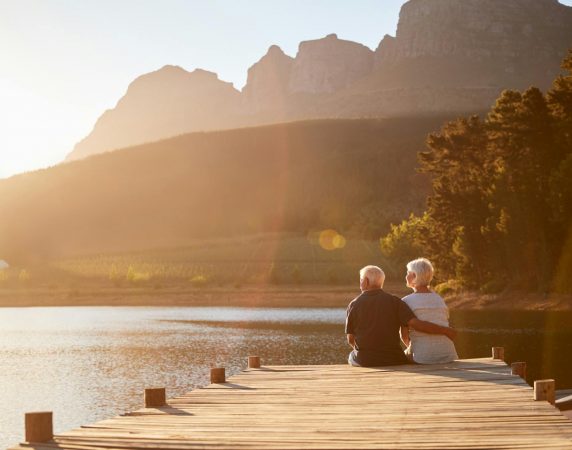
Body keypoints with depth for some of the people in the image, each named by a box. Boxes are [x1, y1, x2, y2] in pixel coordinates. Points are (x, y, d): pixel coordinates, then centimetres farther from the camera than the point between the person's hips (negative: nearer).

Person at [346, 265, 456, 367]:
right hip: (392, 360, 0)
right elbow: (416, 324, -15)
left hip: (363, 361, 0)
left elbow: (351, 340, 1)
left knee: (352, 357, 33)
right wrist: (445, 330, -6)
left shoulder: (354, 305, -2)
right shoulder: (394, 301, -4)